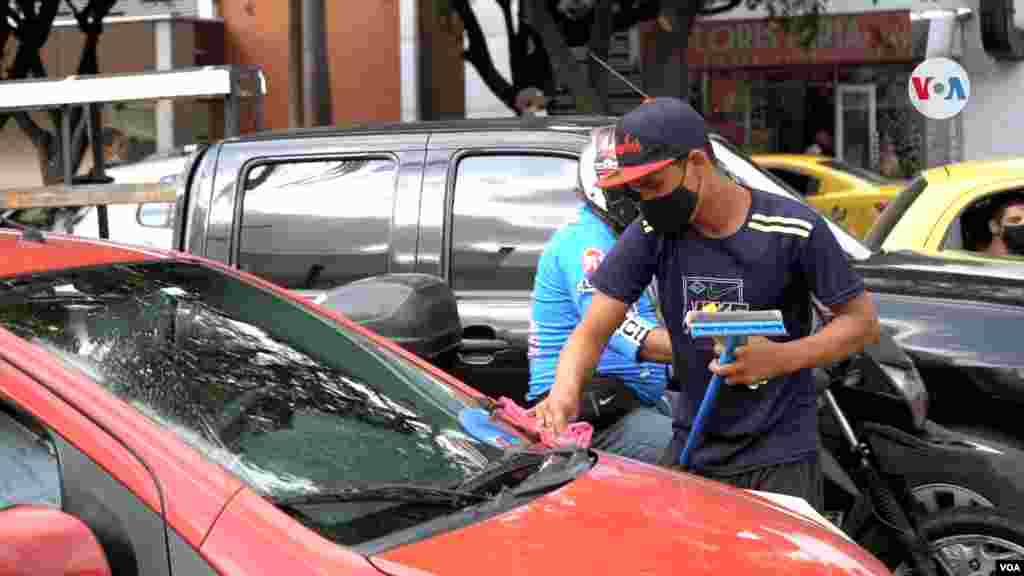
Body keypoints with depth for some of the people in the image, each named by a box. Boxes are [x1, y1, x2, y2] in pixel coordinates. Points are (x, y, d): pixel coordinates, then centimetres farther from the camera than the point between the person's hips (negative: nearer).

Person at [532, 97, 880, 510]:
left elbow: (862, 322, -6)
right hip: (691, 451, 3)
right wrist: (566, 388, -27)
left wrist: (781, 358, -22)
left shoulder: (793, 230, -13)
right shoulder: (651, 234, -4)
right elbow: (592, 331, -5)